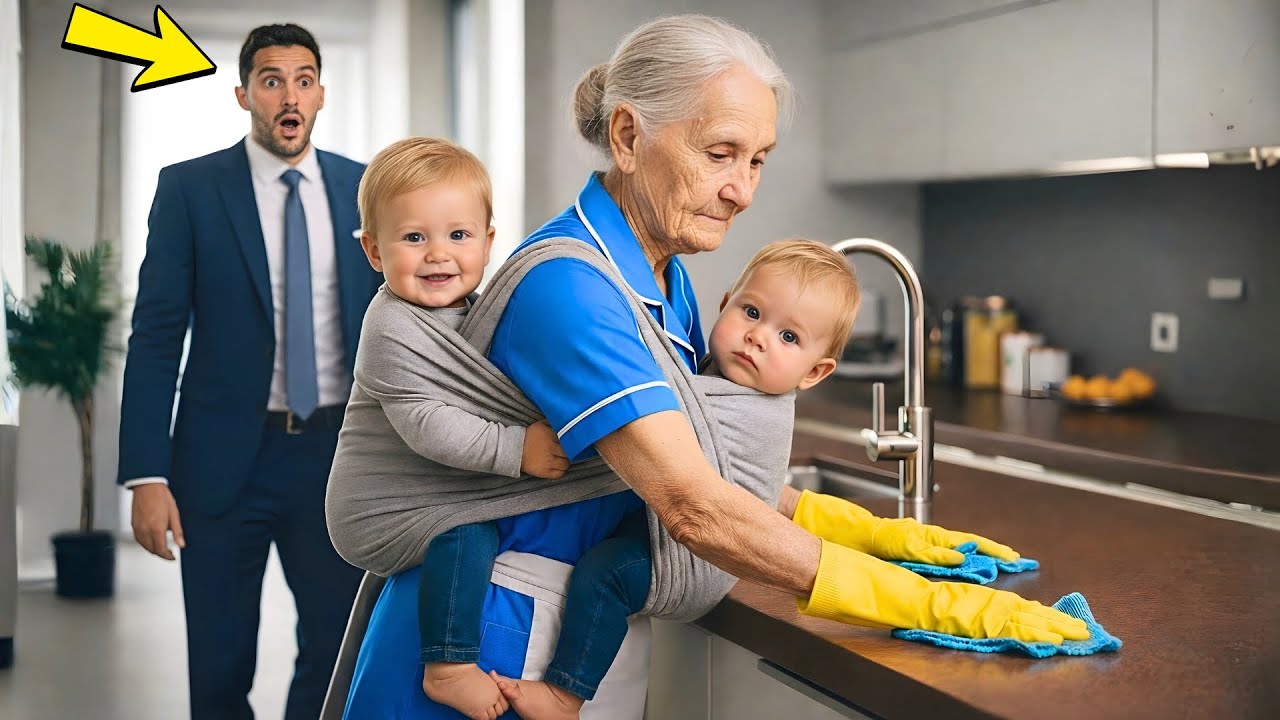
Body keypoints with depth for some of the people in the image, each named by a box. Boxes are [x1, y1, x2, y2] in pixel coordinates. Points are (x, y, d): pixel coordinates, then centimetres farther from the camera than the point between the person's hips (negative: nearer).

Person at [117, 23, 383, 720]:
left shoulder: (364, 189, 5)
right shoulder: (189, 188, -3)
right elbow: (156, 336, -6)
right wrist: (147, 476, -12)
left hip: (335, 454, 2)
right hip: (226, 456, -2)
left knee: (339, 650, 11)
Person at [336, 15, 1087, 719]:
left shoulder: (667, 278, 4)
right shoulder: (568, 285, -25)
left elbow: (710, 463, 7)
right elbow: (696, 509, -31)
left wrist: (870, 534, -3)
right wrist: (928, 604, -30)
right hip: (495, 646, -8)